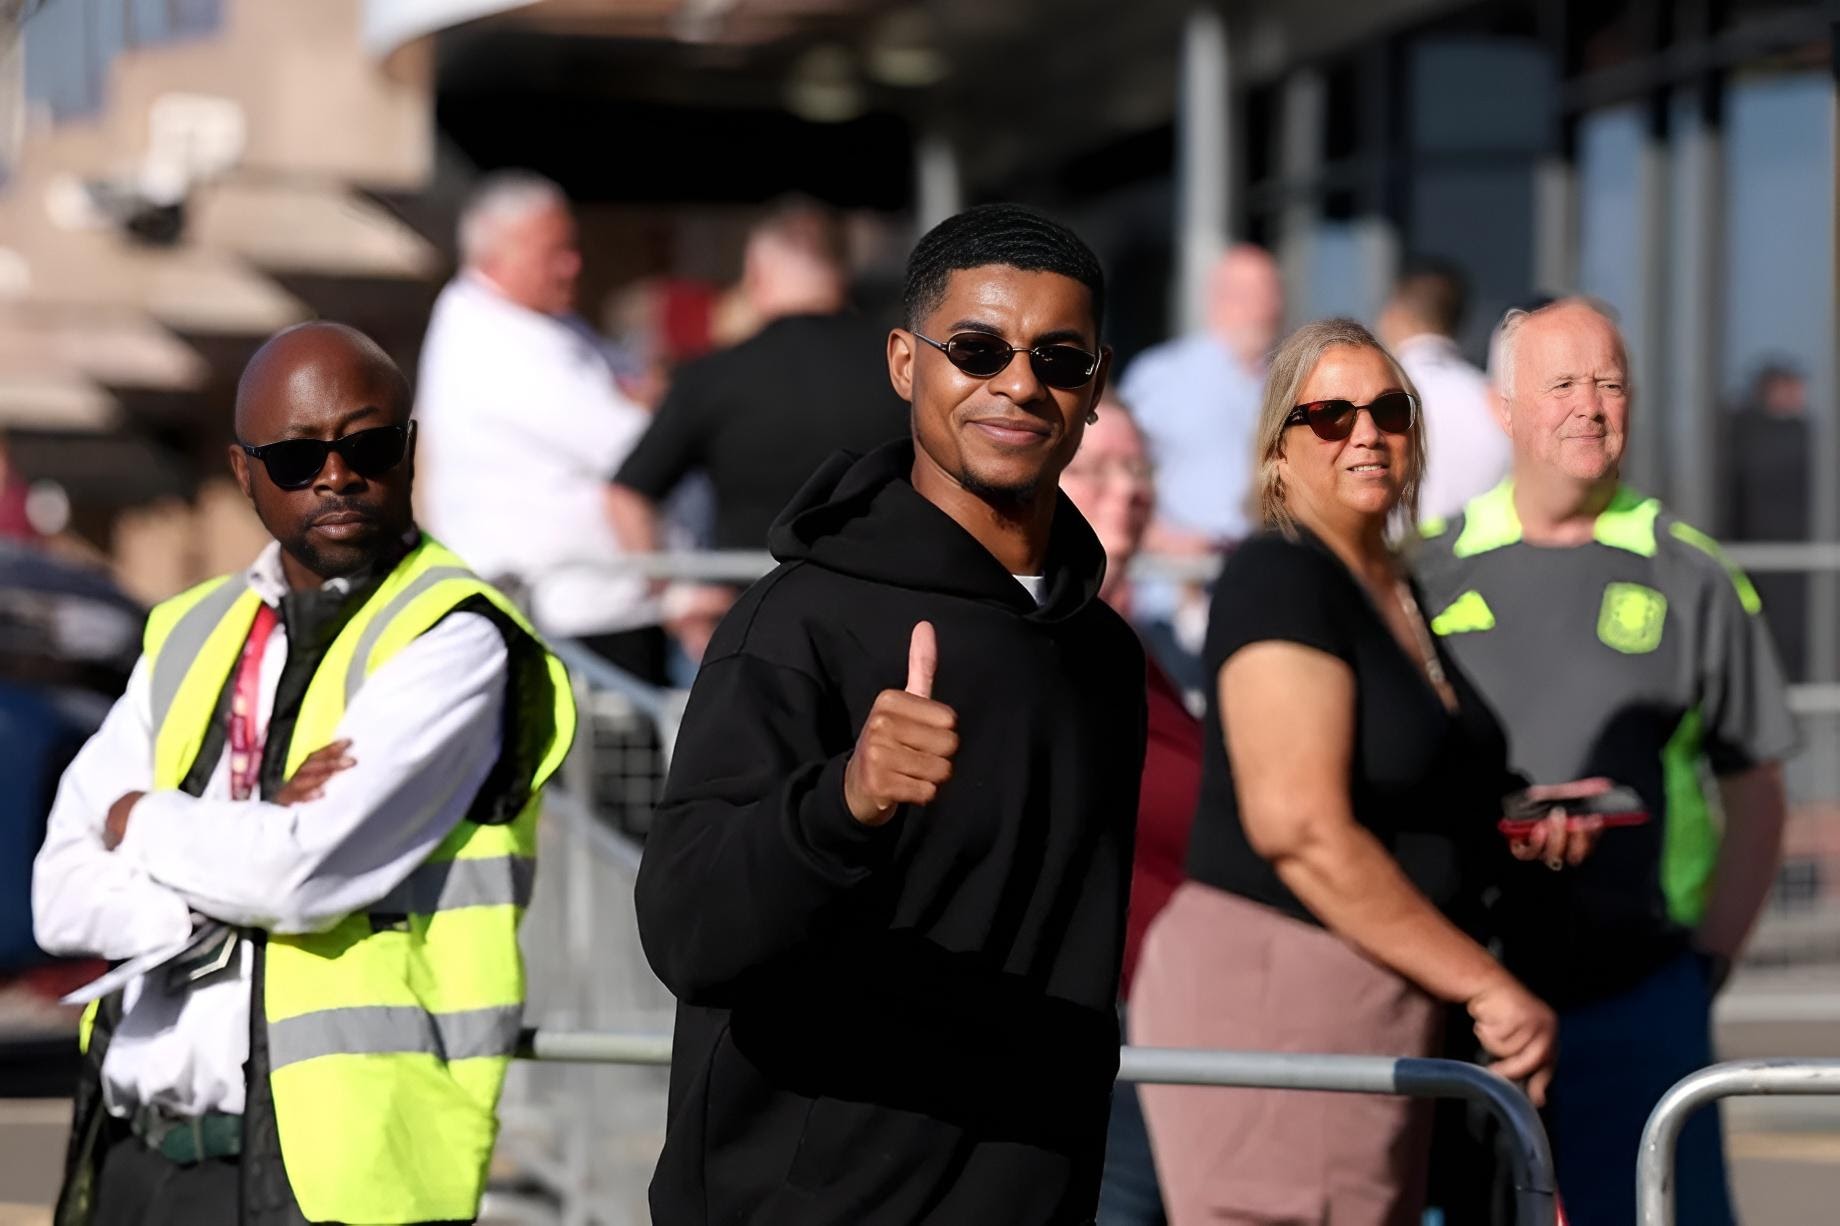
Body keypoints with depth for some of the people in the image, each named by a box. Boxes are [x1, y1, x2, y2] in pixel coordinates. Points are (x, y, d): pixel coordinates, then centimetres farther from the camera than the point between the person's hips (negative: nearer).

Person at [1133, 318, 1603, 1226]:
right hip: (1270, 996, -9)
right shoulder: (1280, 579, -12)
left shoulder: (1396, 591, 17)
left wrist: (1508, 820, 10)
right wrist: (1485, 984, -17)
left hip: (1374, 1010, 10)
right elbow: (1302, 827, -21)